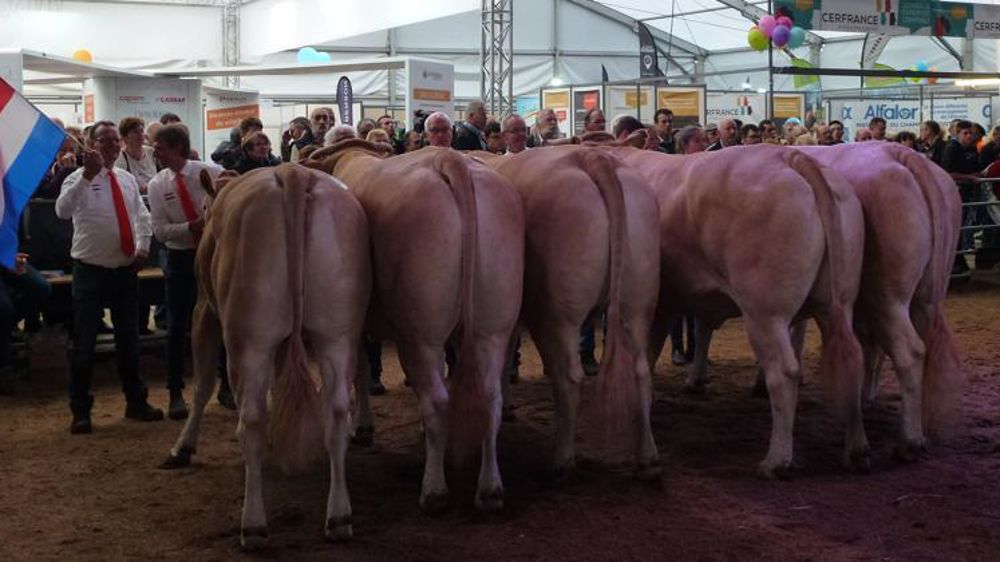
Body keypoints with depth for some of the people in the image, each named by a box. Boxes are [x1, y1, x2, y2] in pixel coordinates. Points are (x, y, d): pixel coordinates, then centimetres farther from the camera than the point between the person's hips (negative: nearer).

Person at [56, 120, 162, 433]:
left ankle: (136, 402, 28)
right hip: (91, 271, -5)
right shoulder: (79, 178, -10)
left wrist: (143, 247, 4)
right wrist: (87, 176, -39)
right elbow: (62, 211, -30)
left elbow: (141, 216, 19)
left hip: (126, 269, 5)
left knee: (129, 339, 15)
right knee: (84, 342, 1)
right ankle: (80, 411, 11)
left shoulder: (128, 179, 8)